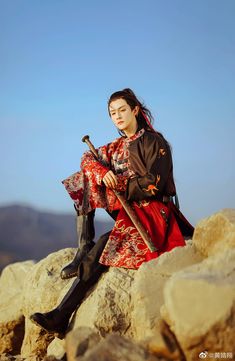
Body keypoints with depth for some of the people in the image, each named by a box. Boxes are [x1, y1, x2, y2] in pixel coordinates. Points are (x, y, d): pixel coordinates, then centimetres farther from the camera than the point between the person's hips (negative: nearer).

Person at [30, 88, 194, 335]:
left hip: (152, 213, -7)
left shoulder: (154, 142, 0)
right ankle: (83, 249, -17)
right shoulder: (115, 147, 21)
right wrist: (102, 174, -16)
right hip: (125, 212, 7)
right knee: (84, 180, -7)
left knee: (103, 248, -26)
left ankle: (61, 317, -29)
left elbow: (154, 183, -11)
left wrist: (118, 186, -11)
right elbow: (88, 158, 6)